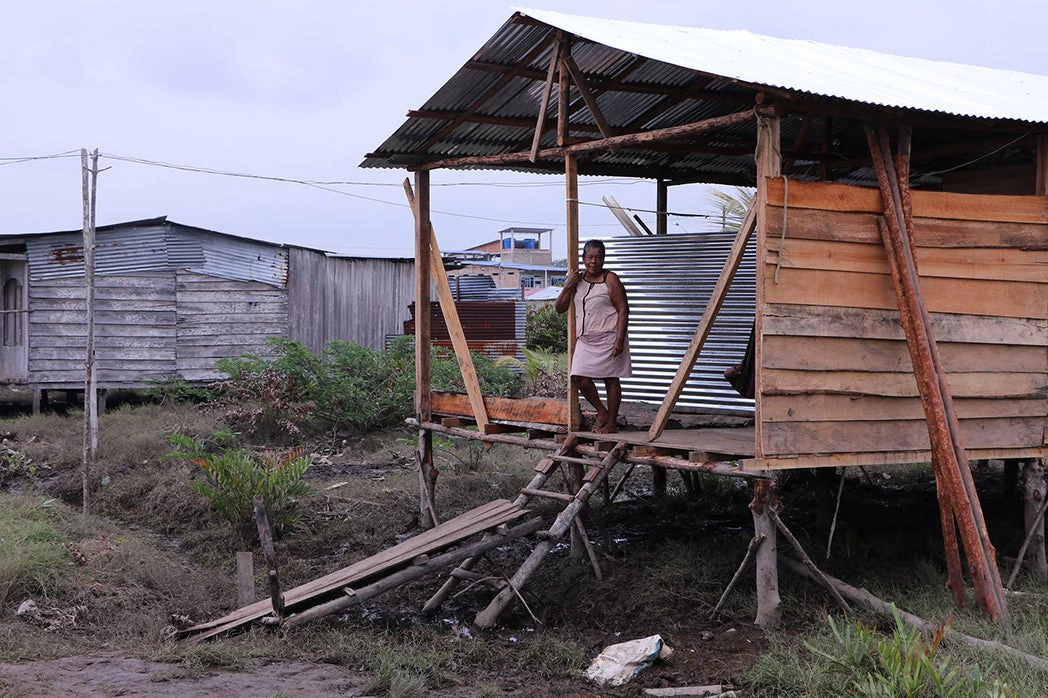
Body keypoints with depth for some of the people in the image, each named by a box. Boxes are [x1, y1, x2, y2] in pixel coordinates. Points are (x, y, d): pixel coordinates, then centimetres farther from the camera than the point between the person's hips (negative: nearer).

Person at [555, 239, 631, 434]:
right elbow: (560, 308, 10)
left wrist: (619, 339, -17)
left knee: (610, 380, 1)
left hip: (608, 339, -5)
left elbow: (623, 310, -8)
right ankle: (602, 412, 19)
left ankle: (612, 422, 12)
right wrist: (568, 286, -6)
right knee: (582, 379, -4)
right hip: (585, 340, 5)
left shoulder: (610, 279, -4)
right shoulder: (577, 279, 11)